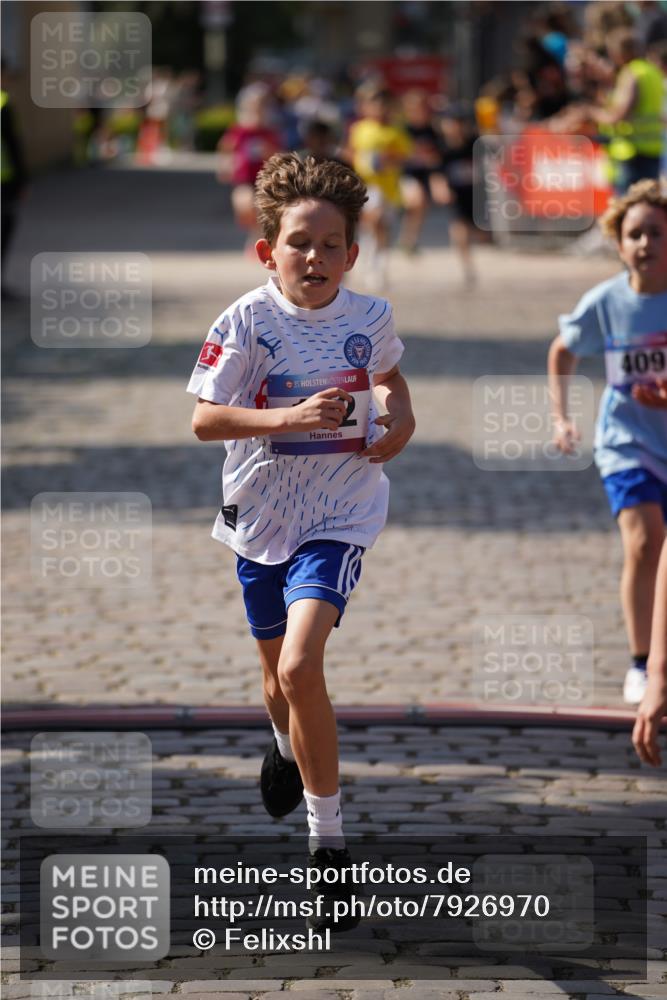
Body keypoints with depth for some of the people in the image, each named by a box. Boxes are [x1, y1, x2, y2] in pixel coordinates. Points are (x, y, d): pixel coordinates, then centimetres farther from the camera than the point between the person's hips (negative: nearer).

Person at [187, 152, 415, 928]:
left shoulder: (369, 317, -5)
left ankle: (329, 841, -12)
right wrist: (290, 417, -28)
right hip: (261, 511, 1)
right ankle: (288, 748, 57)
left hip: (337, 515, -1)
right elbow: (204, 419, -16)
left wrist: (400, 413, -2)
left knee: (300, 665, -21)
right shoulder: (247, 322, -13)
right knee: (277, 672, 19)